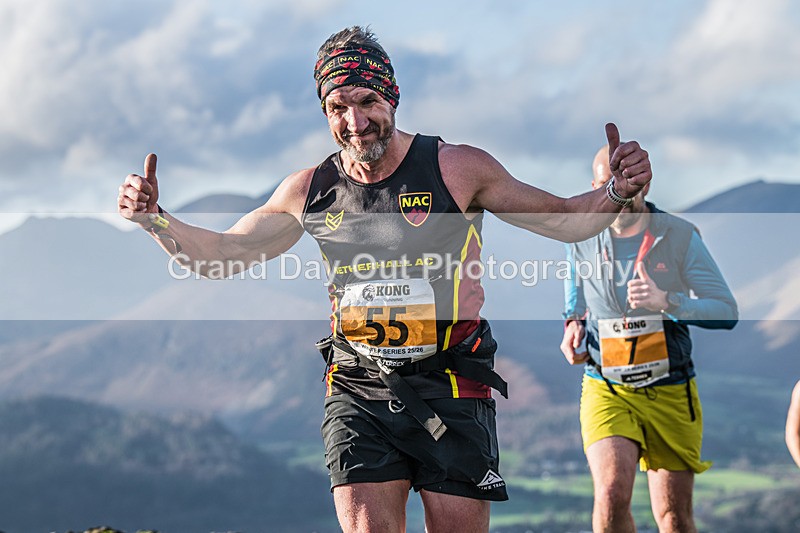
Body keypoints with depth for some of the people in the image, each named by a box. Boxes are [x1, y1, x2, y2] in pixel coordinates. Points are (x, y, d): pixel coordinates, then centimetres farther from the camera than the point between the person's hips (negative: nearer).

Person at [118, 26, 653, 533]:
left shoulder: (458, 168, -3)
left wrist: (617, 193, -17)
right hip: (359, 388, 2)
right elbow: (220, 253, 15)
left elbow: (563, 219, 3)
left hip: (451, 387, -1)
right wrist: (154, 218, -3)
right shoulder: (309, 191, 4)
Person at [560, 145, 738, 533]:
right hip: (607, 393, 0)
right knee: (612, 495, -23)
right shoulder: (581, 242, 2)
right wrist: (573, 329, -1)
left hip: (672, 394, 0)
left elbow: (727, 312, -9)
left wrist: (666, 302, -25)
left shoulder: (680, 237, -6)